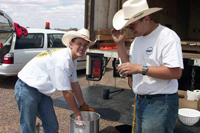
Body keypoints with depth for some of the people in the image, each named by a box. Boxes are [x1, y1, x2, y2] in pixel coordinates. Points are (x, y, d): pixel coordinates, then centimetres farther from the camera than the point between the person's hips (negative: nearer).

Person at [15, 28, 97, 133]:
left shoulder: (72, 59, 2)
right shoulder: (62, 60, -28)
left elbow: (75, 84, 11)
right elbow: (66, 92, -24)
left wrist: (83, 106, 16)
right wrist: (78, 114, -13)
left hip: (42, 91, 9)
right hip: (27, 89, -9)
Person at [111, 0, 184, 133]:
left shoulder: (168, 36, -16)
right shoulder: (137, 39, 10)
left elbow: (176, 72, -24)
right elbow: (129, 64, 13)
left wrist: (141, 68, -26)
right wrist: (120, 44, 3)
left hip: (160, 103, -8)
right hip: (141, 101, 8)